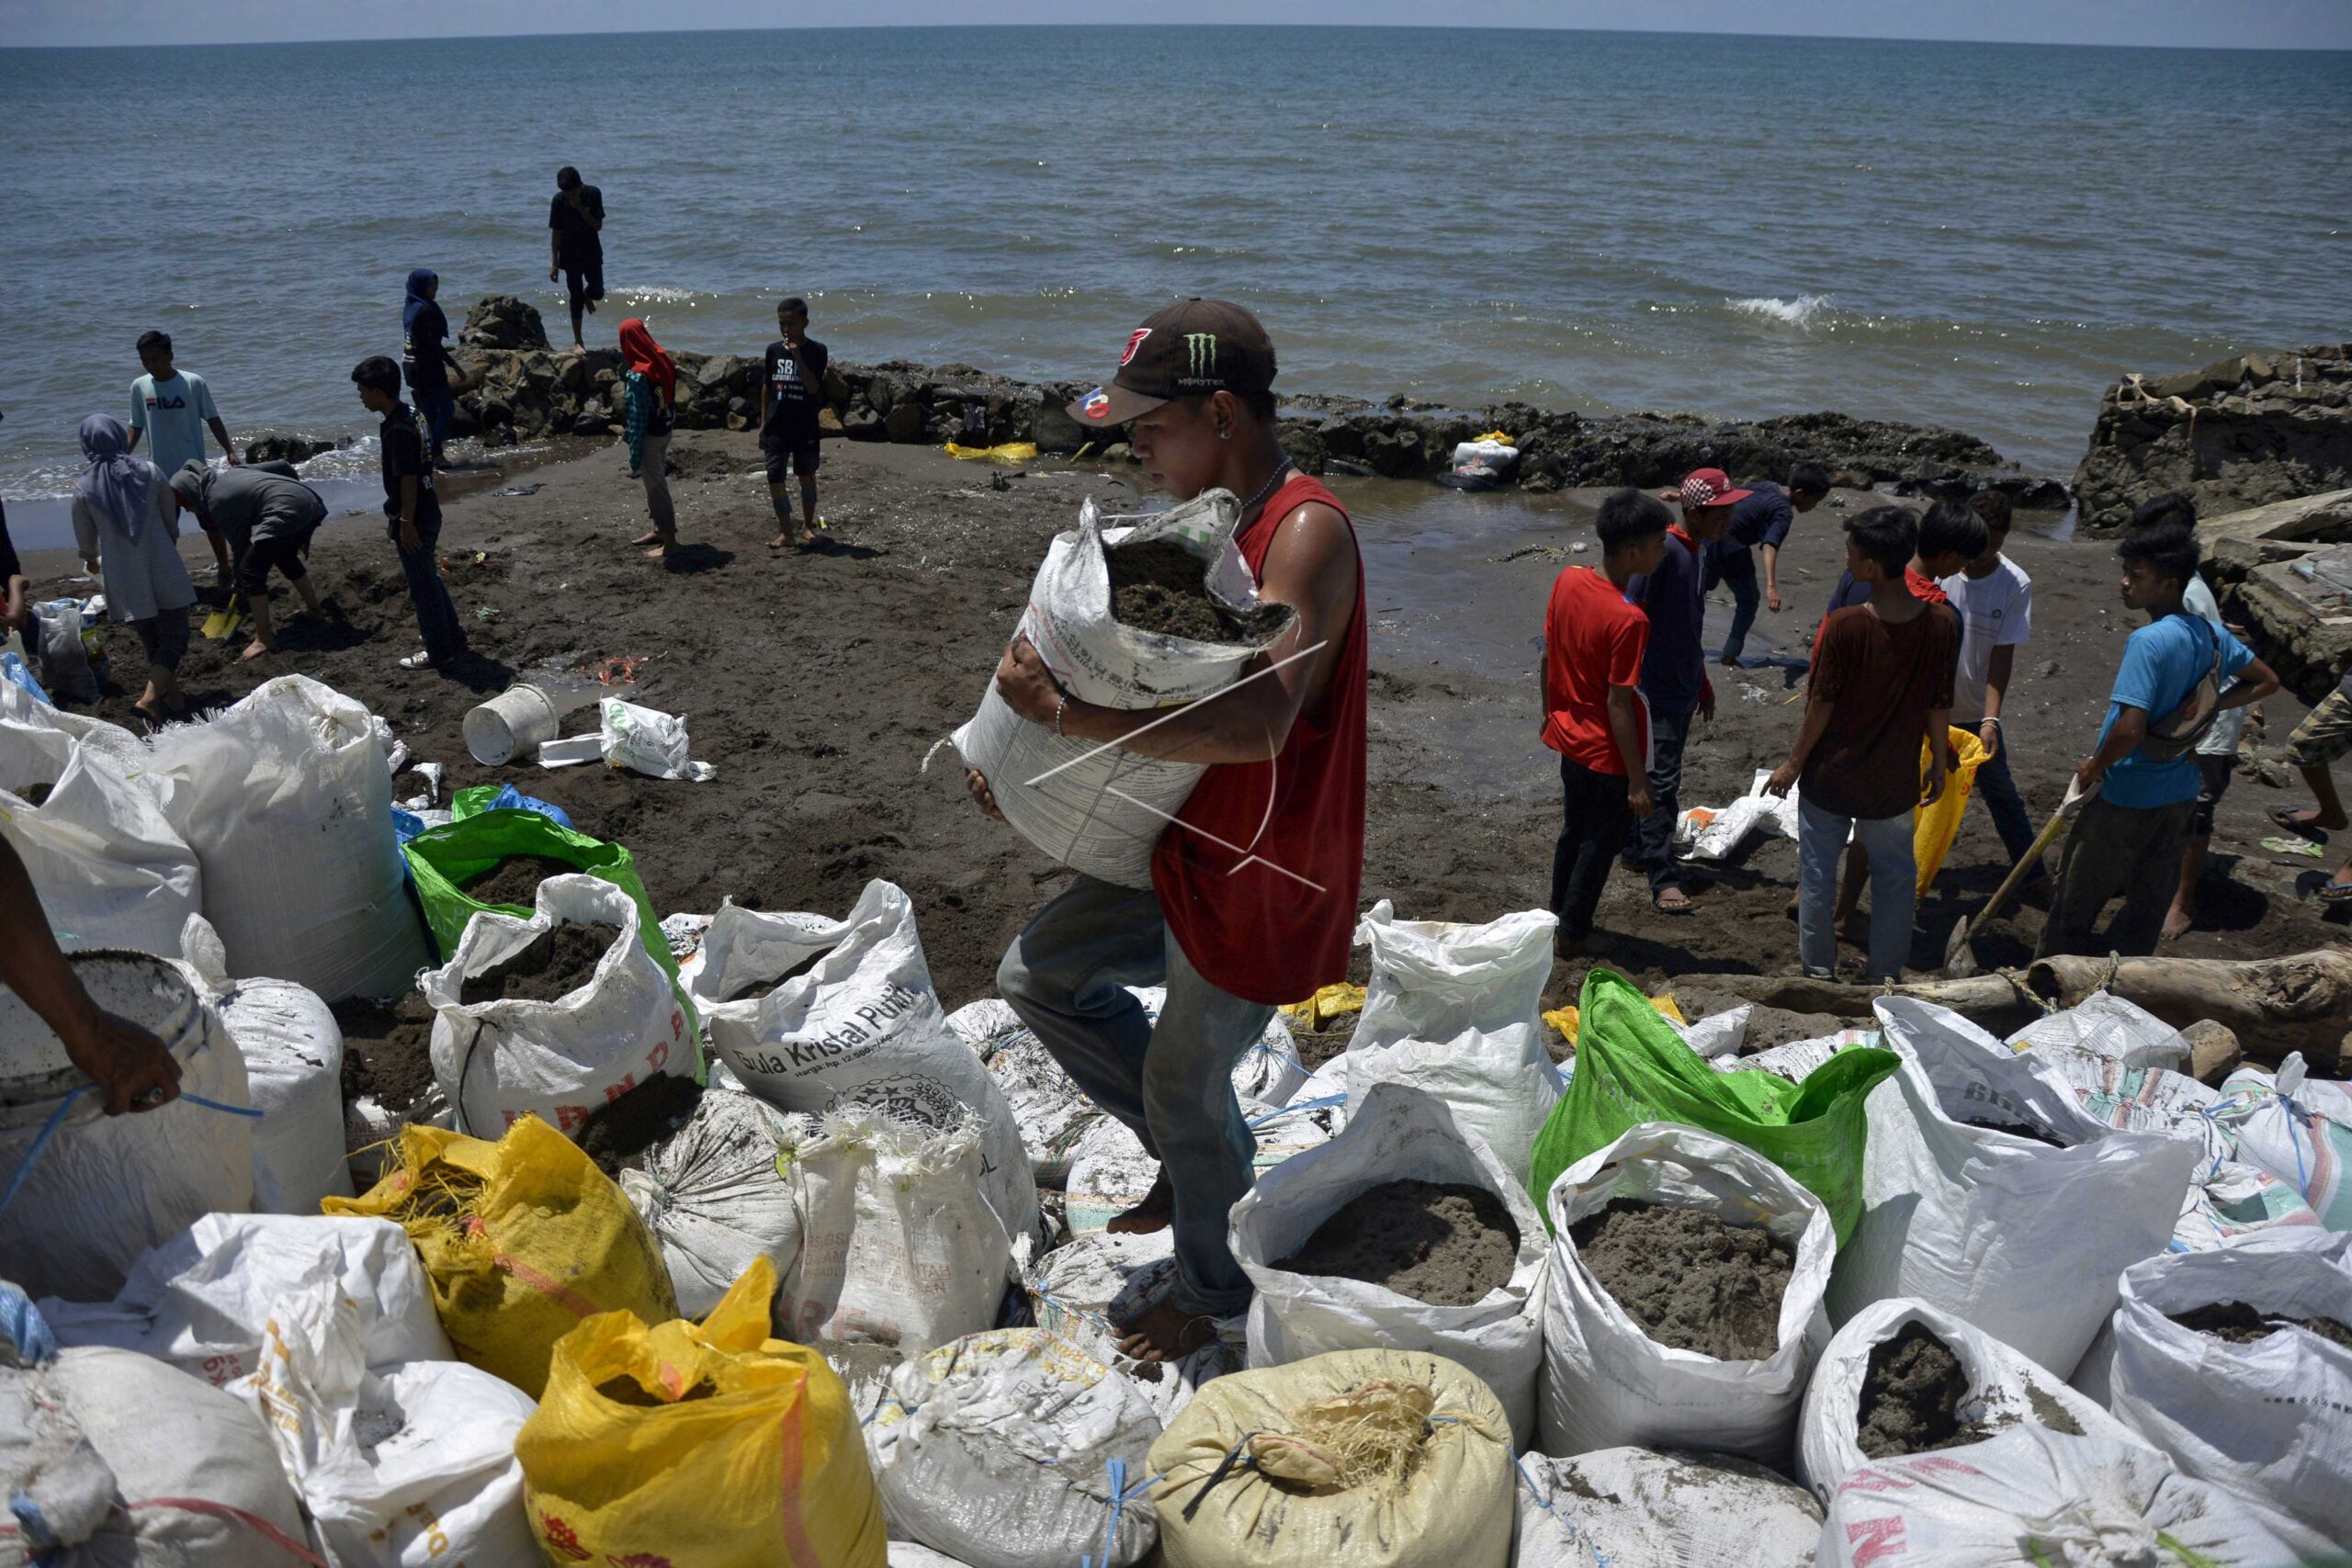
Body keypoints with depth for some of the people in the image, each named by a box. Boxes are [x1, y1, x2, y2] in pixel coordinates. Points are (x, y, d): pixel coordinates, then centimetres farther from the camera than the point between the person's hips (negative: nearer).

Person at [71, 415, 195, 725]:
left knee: (152, 642, 18)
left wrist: (91, 562, 32)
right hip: (163, 570, -1)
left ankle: (171, 694, 27)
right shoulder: (148, 472, -5)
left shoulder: (84, 488, -3)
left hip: (124, 580, 1)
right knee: (174, 638, 2)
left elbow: (86, 538, 9)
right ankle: (150, 698, -16)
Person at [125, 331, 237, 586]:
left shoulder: (193, 383, -10)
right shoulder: (139, 387, 0)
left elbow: (213, 420, -5)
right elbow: (136, 426, 9)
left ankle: (223, 568, 17)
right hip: (160, 471, 3)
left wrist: (230, 452, -13)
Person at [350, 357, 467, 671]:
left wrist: (406, 523, -20)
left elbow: (408, 479, -24)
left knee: (423, 585, 2)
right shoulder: (410, 415, 7)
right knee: (430, 579, 21)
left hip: (415, 517, -10)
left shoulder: (398, 429, -23)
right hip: (427, 511, 10)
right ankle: (453, 638, 31)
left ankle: (439, 653, 12)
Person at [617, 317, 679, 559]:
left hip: (649, 437, -8)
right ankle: (660, 530, 34)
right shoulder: (662, 360, -2)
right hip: (664, 431, 8)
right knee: (656, 482, 21)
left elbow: (637, 419, -22)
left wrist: (634, 459, -16)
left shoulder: (638, 377, -25)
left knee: (656, 487, 1)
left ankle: (669, 540, 8)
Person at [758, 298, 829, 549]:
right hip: (776, 427, 2)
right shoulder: (773, 350, 4)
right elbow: (767, 387, 11)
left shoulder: (816, 351, -6)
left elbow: (813, 387, -17)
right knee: (775, 478, -4)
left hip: (805, 427, -2)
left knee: (806, 475, 11)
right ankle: (786, 532, 3)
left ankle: (809, 526, 28)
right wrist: (763, 422, 9)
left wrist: (797, 356, -23)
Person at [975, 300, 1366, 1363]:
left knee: (1182, 1086, 7)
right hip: (1188, 848, 9)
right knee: (1037, 975, 14)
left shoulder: (1307, 533, -24)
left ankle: (1209, 1291, 34)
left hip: (1261, 883, -9)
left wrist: (1068, 714, -34)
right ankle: (1201, 1157, 30)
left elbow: (1255, 725, -37)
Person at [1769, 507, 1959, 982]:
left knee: (1818, 876, 15)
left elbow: (1821, 705, -14)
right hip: (1894, 782, 3)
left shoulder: (1845, 625, -22)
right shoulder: (1942, 623, -11)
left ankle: (1819, 970, 26)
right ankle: (1886, 976, 29)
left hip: (1829, 779, -3)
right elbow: (1939, 707, -2)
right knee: (1894, 876, 20)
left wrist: (1794, 763, -1)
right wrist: (1939, 764, 13)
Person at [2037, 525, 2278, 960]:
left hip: (2125, 797, -7)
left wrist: (2093, 767, -15)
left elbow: (2131, 728, -31)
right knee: (2149, 903, 17)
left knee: (2077, 900, 9)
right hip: (2180, 794, 8)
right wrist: (2208, 707, 12)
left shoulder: (2149, 641, -25)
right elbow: (2266, 681, 17)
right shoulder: (2212, 635, 0)